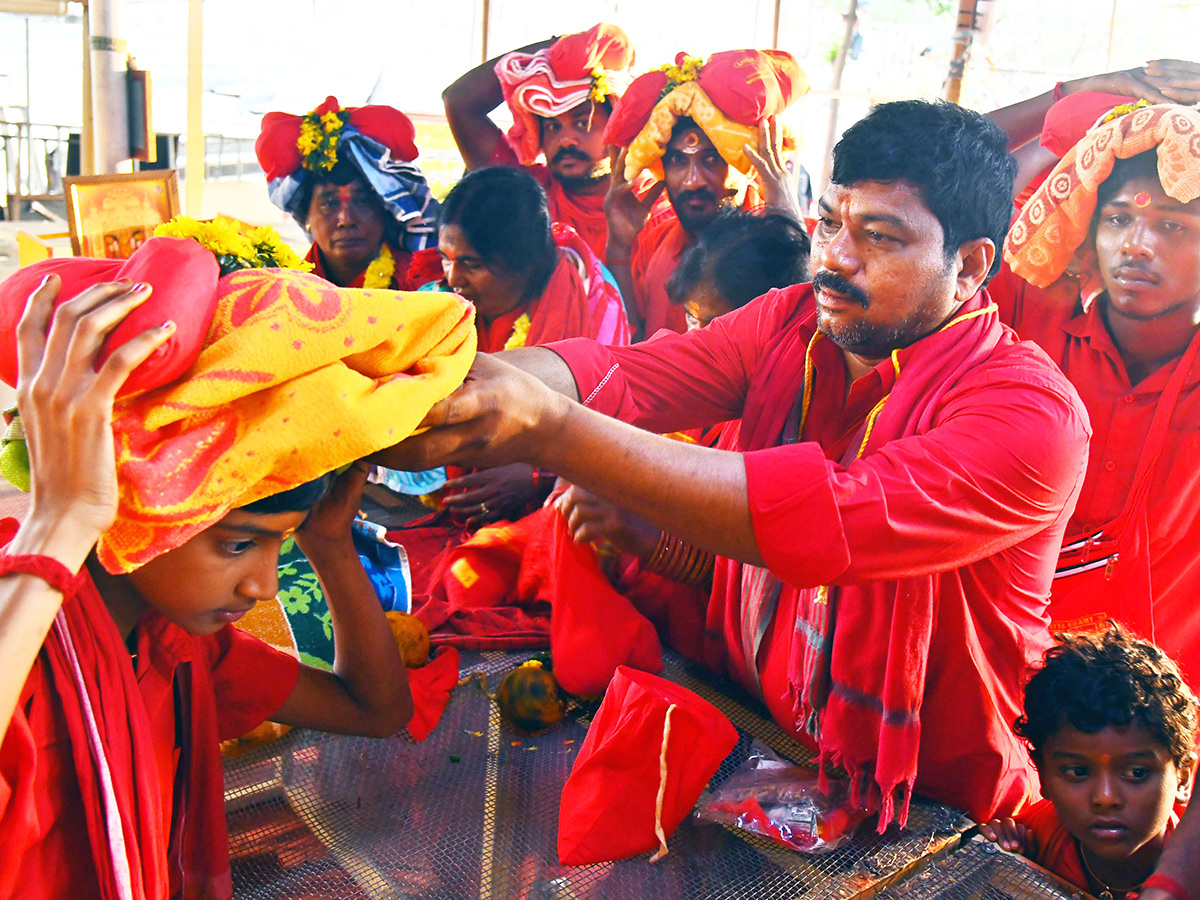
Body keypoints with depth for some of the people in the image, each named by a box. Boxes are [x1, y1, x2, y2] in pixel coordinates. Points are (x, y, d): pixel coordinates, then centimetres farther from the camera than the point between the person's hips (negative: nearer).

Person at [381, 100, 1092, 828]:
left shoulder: (1032, 413, -21)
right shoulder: (794, 322, -3)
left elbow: (827, 521, -36)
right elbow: (622, 375, -16)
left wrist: (548, 429, -42)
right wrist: (457, 379, -37)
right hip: (750, 725, 5)